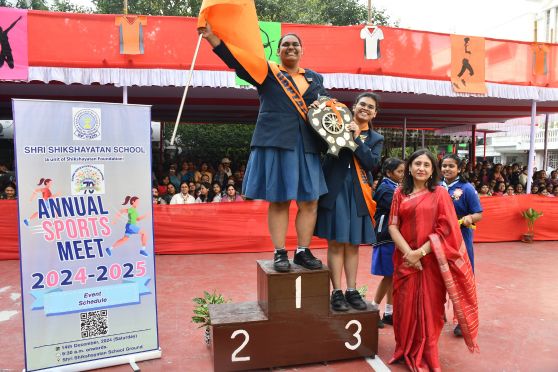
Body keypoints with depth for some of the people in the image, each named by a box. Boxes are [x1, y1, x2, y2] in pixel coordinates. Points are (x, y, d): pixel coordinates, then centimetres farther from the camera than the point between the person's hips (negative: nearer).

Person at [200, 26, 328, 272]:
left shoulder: (314, 78, 21)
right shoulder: (266, 71, 9)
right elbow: (236, 60, 0)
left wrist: (322, 105, -4)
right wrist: (211, 36, -11)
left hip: (307, 146, 4)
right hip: (275, 143, -4)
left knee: (309, 201, 1)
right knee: (278, 200, -2)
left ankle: (303, 251, 12)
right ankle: (280, 253, 7)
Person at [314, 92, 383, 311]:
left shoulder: (376, 139, 13)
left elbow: (372, 163, -4)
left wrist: (356, 138, -9)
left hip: (358, 194, 3)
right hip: (335, 189, -3)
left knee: (353, 244, 8)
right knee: (336, 242, -2)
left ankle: (351, 290, 17)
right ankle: (337, 292, 6)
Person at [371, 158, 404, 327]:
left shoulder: (396, 187, 13)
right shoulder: (385, 189, -12)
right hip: (387, 238, -8)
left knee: (394, 276, 11)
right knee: (389, 276, -1)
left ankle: (389, 312, 21)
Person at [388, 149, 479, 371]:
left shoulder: (440, 193, -1)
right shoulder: (400, 193, 5)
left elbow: (445, 229, -7)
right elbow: (393, 226, 0)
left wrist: (421, 252, -13)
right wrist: (408, 252, -12)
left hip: (431, 260, -2)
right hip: (405, 259, 2)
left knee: (429, 307, 6)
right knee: (405, 306, 8)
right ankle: (405, 351, 27)